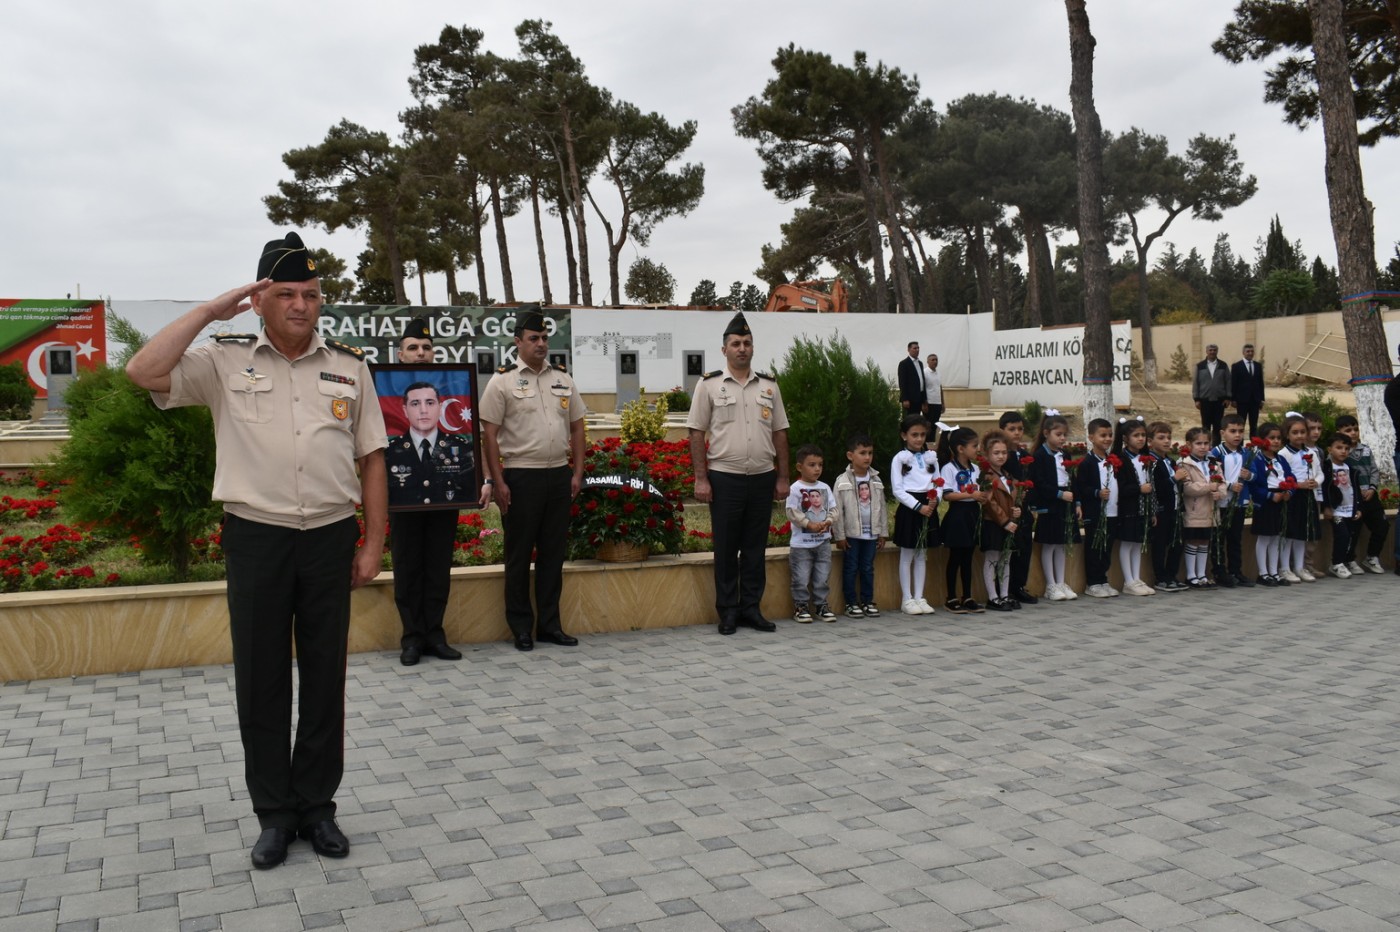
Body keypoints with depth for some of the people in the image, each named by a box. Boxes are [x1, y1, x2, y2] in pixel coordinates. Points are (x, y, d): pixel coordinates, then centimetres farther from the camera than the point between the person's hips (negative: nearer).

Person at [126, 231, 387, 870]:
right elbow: (145, 372, -13)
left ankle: (317, 806, 23)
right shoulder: (224, 362, 4)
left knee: (325, 678, 9)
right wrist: (211, 310, -7)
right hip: (255, 536, -1)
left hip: (331, 536, 1)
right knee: (260, 680, 7)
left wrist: (373, 545, 4)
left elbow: (372, 461, 8)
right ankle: (274, 813, 20)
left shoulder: (349, 368, 8)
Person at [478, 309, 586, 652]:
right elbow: (489, 434, -6)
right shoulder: (503, 381, -3)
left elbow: (576, 427, 15)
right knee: (519, 553, 3)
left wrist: (577, 472, 7)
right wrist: (497, 482, -11)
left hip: (559, 475, 5)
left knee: (553, 552, 10)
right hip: (520, 476, -5)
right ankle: (521, 627, 13)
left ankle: (550, 623, 20)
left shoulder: (563, 381, 11)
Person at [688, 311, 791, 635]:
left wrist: (783, 478, 7)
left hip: (762, 477, 3)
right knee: (726, 548, 4)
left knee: (756, 547, 9)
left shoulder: (768, 385, 9)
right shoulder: (709, 385, -1)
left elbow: (780, 433, 11)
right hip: (724, 478, -3)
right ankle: (728, 611, 14)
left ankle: (751, 608, 19)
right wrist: (701, 479, -8)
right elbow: (696, 433, -2)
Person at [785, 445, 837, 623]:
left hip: (823, 541, 5)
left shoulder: (825, 488, 7)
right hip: (801, 542, -4)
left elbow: (833, 509, 8)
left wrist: (828, 521, -11)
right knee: (801, 578, 0)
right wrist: (810, 524, -19)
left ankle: (821, 605, 21)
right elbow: (792, 513, -13)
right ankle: (801, 606, 11)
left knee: (822, 577, 9)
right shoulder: (795, 489, -8)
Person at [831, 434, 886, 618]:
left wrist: (883, 532, 7)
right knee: (851, 568, 3)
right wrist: (839, 535, -9)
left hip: (871, 533, 4)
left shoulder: (876, 480, 6)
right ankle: (851, 603, 12)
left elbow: (882, 507, 10)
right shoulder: (843, 481, -7)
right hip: (851, 533, -4)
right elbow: (837, 510, -7)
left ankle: (867, 601, 19)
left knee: (868, 568, 10)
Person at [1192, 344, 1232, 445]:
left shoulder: (1223, 365, 4)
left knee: (1218, 425, 4)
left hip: (1219, 400, 1)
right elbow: (1195, 383, 2)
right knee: (1206, 424, 4)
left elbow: (1228, 382, 4)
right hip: (1205, 400, -1)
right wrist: (1196, 399, -3)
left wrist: (1228, 397, -2)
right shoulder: (1200, 366, 2)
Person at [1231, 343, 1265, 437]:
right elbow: (1233, 384, -4)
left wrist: (1262, 399, 8)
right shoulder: (1236, 366, -1)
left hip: (1255, 400, 4)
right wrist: (1233, 399, -8)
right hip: (1242, 400, -4)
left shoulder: (1258, 366, 11)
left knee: (1254, 425, 5)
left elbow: (1261, 383, 12)